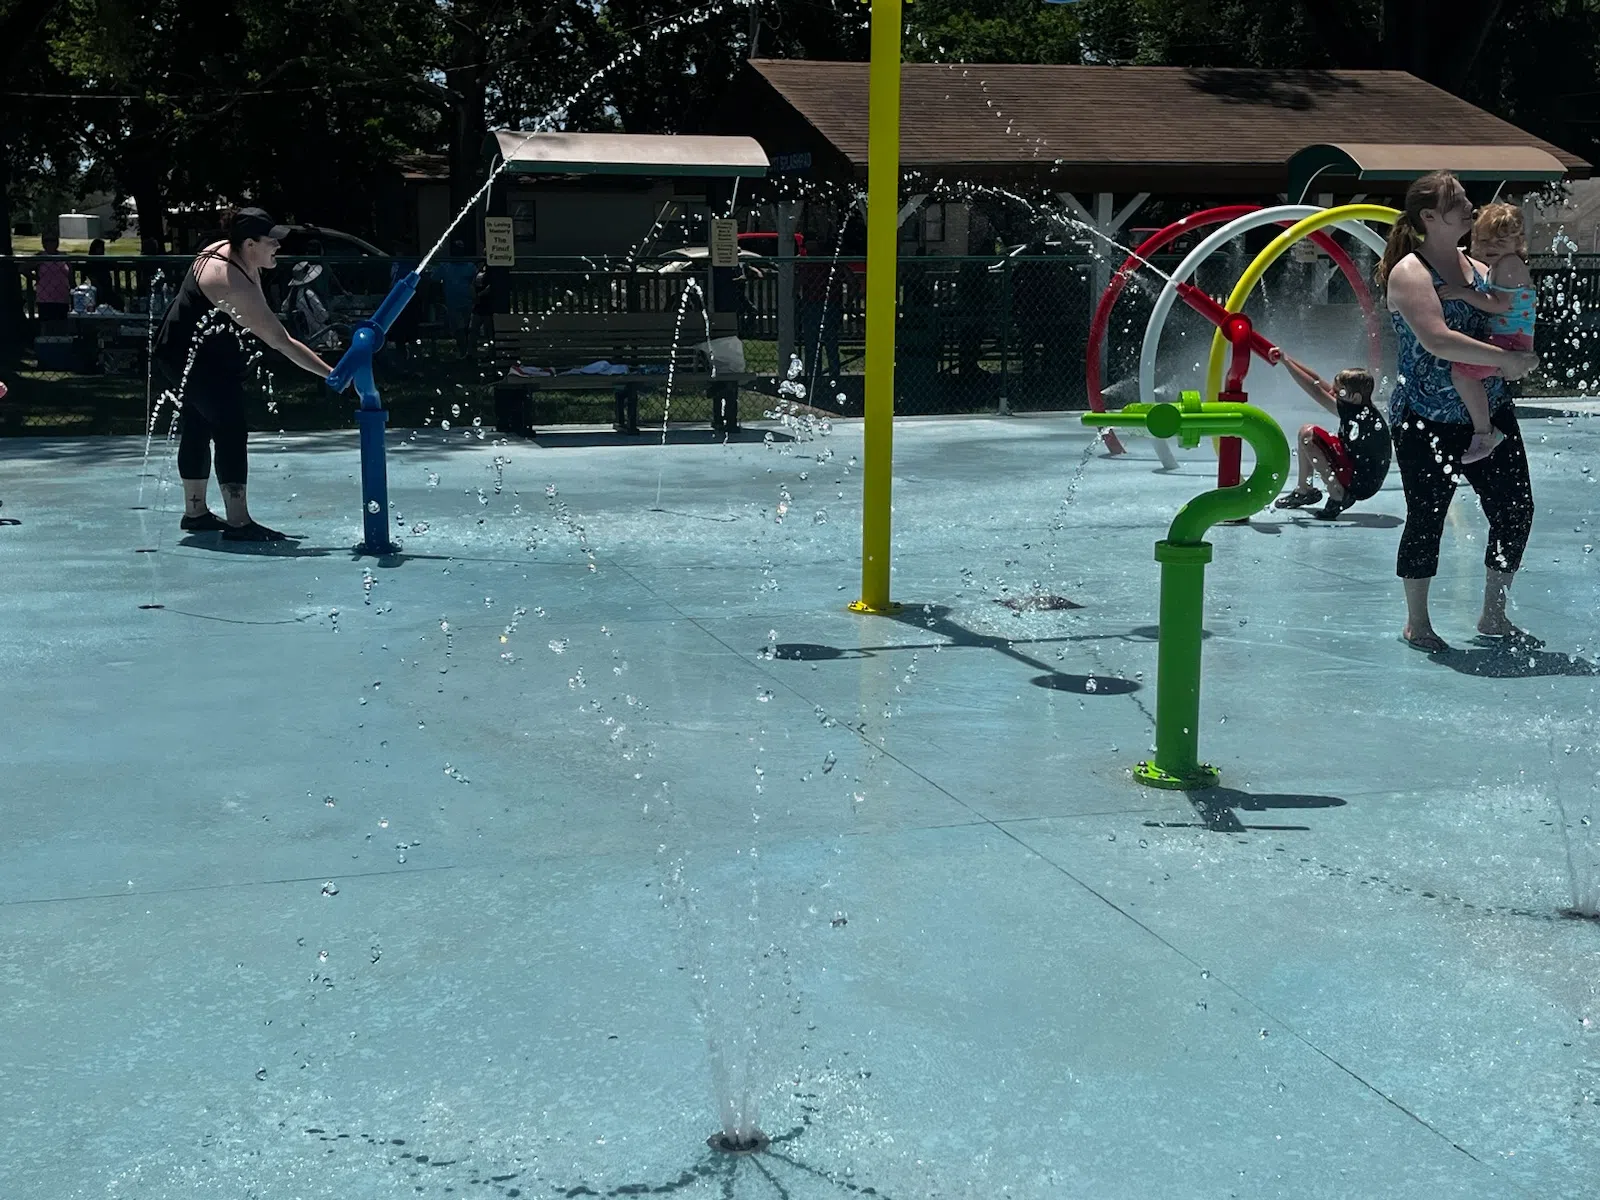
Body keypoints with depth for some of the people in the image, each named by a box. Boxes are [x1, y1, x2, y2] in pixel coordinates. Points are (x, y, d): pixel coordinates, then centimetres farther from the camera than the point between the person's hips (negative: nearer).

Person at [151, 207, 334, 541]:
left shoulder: (221, 250, 1)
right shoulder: (238, 287, -29)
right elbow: (283, 343, -29)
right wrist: (332, 374, -29)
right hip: (196, 360, -11)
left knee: (197, 429, 17)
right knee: (231, 429, -15)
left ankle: (195, 512, 27)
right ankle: (238, 522, -20)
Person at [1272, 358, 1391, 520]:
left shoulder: (1355, 413, -26)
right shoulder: (1361, 406, -2)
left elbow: (1315, 390, -29)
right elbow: (1318, 381, -1)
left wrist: (1285, 361, -26)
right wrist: (1287, 359, -7)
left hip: (1361, 485, -10)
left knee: (1309, 435, -18)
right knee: (1305, 431, 12)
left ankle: (1338, 496, -11)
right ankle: (1303, 491, 20)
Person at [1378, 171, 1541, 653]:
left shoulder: (1478, 267, 11)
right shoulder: (1409, 271, -12)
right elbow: (1436, 339, -26)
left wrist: (1522, 353, -1)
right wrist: (1504, 358, -23)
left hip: (1489, 414, 7)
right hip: (1426, 420, -7)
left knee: (1515, 509, 6)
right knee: (1425, 519, 1)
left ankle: (1494, 617, 21)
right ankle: (1416, 625, 16)